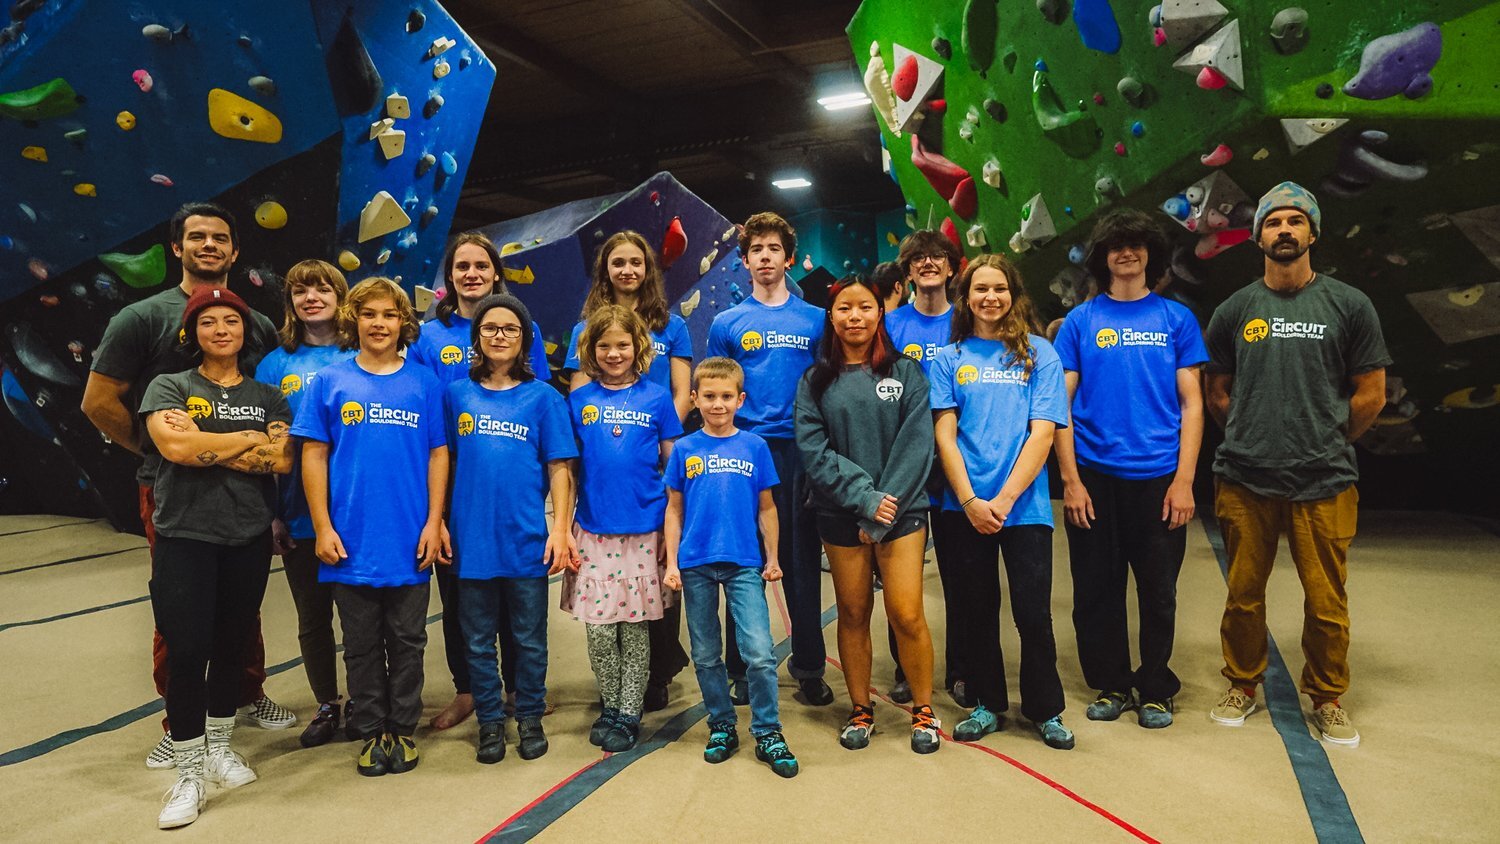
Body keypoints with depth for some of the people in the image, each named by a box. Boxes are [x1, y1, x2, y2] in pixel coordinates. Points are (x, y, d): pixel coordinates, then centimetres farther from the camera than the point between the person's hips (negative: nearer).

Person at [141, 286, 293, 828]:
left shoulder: (267, 397, 9)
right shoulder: (169, 388, 3)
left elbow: (280, 461, -6)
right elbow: (175, 446, -16)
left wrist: (204, 445, -11)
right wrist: (249, 439, -8)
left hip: (249, 538, 3)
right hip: (184, 537, -3)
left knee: (233, 647, 12)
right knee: (187, 651, -4)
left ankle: (219, 748, 30)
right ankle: (189, 773, 7)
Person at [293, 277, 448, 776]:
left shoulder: (424, 383, 2)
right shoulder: (331, 382, 1)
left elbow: (438, 454, 3)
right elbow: (314, 455, 1)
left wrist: (434, 521, -4)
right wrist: (323, 527, -5)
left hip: (410, 541, 0)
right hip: (351, 541, 0)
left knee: (407, 641, 11)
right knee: (362, 645, 12)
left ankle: (404, 730, 26)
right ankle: (371, 733, 26)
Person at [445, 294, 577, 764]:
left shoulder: (543, 397, 1)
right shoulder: (456, 395, 6)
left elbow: (559, 467, -2)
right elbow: (442, 462, 8)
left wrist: (561, 529, -8)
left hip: (527, 539, -1)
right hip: (472, 538, 2)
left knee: (529, 638, 9)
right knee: (478, 640, 11)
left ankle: (530, 718, 26)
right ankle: (490, 721, 26)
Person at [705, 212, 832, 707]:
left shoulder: (815, 320, 8)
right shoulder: (728, 324, 7)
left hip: (801, 451, 0)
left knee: (802, 561, 6)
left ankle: (809, 667, 18)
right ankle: (743, 668, 18)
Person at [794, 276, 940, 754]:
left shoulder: (905, 372, 4)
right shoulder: (815, 381, 6)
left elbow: (916, 445, -4)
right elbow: (814, 451, -4)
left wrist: (885, 509, -12)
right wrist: (864, 499, -15)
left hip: (901, 512, -1)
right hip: (841, 517, 2)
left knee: (906, 615, -6)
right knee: (852, 615, 8)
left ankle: (923, 710, 15)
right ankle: (861, 710, 25)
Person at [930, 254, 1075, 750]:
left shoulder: (1039, 353, 3)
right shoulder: (949, 358, 7)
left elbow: (1042, 432, -4)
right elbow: (944, 433, 1)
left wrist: (1004, 499, -12)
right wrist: (970, 500, -10)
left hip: (1024, 505, -1)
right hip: (966, 507, 1)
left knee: (1033, 611, 1)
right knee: (976, 610, 10)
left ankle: (1045, 709, 20)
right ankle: (986, 704, 26)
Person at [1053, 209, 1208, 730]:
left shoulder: (1176, 319, 5)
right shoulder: (1081, 320, 4)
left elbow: (1191, 403, 3)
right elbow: (1061, 403, 2)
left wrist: (1184, 480, -5)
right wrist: (1070, 479, -5)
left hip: (1158, 477, 0)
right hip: (1094, 477, 0)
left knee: (1158, 592, 8)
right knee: (1097, 590, 8)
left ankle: (1155, 690, 26)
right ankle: (1111, 685, 25)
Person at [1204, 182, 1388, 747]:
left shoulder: (1348, 305, 3)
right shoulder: (1234, 311, 7)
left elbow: (1370, 395, 6)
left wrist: (1325, 446, 9)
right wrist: (1255, 440, 10)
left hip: (1322, 484, -1)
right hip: (1244, 482, 1)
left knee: (1327, 602, 4)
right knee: (1244, 595, 9)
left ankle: (1327, 699, 23)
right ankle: (1243, 686, 26)